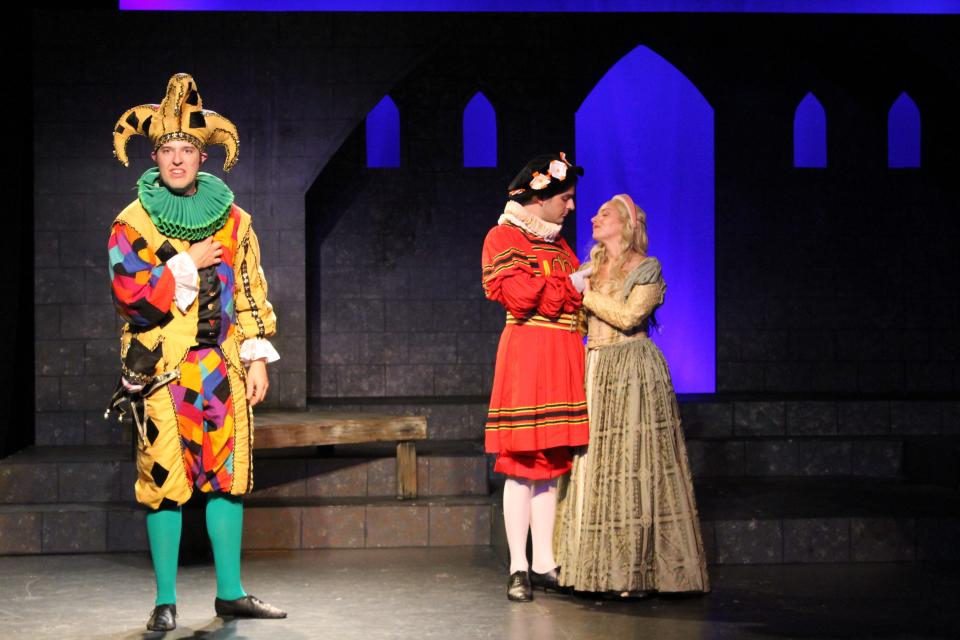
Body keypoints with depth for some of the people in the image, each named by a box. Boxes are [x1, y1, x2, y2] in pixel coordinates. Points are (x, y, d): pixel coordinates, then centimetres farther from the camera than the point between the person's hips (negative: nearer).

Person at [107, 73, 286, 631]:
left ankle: (231, 592, 14)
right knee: (165, 481, -2)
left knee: (228, 476, 4)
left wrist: (257, 359, 6)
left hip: (223, 369, 3)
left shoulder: (233, 219, 11)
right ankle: (166, 601, 7)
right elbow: (130, 296, -10)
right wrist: (188, 265, -11)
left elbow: (251, 292, 11)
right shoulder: (133, 222, 1)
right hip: (161, 370, -3)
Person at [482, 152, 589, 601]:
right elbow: (519, 296, -14)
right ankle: (519, 568, -2)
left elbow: (575, 299, 19)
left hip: (562, 358, 8)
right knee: (522, 464, -6)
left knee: (551, 463, 8)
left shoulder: (558, 243, 21)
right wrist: (570, 286, -6)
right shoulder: (504, 238, -2)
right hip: (525, 353, -7)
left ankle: (544, 564, 12)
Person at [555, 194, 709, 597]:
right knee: (594, 466, 3)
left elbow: (629, 316, -14)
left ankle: (638, 573, -5)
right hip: (595, 370, 7)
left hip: (633, 371, -7)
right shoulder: (592, 268, 18)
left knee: (631, 466, -9)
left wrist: (588, 294, -8)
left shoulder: (646, 269, -1)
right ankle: (600, 568, 7)